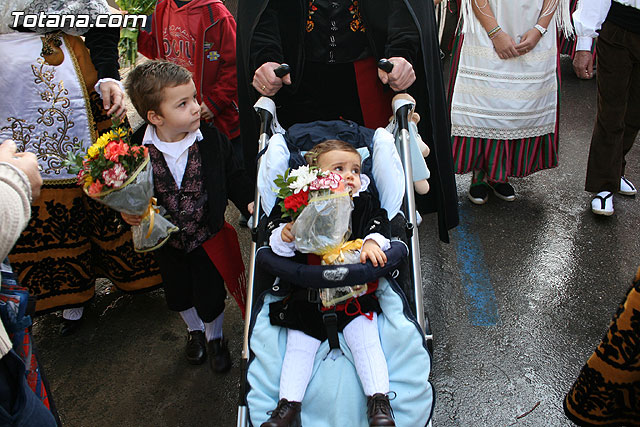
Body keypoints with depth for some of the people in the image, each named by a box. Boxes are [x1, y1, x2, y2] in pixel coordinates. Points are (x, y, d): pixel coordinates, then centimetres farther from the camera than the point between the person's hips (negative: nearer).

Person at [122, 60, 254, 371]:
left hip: (208, 236, -1)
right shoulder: (137, 149, -18)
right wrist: (127, 212, -24)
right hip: (167, 241, 2)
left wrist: (247, 201, -19)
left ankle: (215, 337, 46)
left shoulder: (212, 139, -17)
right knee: (179, 295, 24)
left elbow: (233, 176, -5)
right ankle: (194, 331, 56)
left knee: (211, 296, 12)